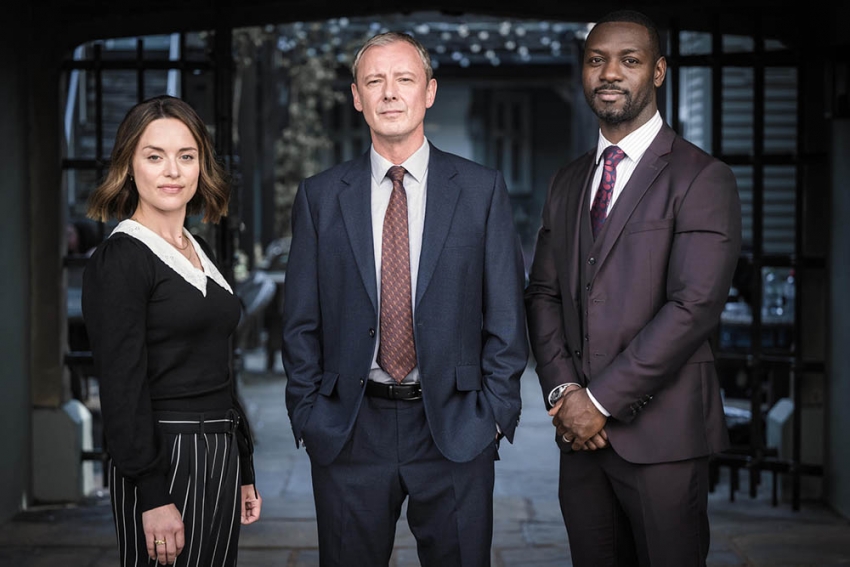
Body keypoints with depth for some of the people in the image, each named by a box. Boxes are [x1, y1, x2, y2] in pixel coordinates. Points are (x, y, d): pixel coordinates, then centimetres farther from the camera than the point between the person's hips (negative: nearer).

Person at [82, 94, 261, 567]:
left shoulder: (200, 253, 13)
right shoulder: (119, 259, -11)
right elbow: (121, 386, -15)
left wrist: (244, 471, 16)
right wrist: (153, 496, -19)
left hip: (220, 454, 7)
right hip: (163, 457, -7)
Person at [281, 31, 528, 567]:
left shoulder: (483, 189, 3)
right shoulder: (321, 196, 5)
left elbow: (507, 313, 2)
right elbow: (301, 321, 7)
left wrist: (496, 412, -4)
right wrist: (307, 415, 1)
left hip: (455, 428, -1)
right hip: (348, 433, 1)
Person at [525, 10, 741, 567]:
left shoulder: (703, 178, -7)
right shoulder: (567, 183, 15)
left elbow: (695, 307, -15)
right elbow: (543, 292, 12)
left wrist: (600, 400, -15)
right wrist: (563, 390, -4)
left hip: (660, 434, -5)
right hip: (582, 433, 5)